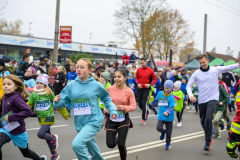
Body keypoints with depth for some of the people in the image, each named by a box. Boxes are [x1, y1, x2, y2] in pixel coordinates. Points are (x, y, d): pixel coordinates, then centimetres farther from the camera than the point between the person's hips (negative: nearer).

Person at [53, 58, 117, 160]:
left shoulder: (96, 85, -7)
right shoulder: (71, 85, 0)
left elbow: (106, 99, 8)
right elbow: (64, 101, 2)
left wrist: (113, 111, -5)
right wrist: (57, 102, -20)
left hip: (93, 121, -5)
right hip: (79, 123, 5)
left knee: (77, 144, -26)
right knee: (91, 148, 22)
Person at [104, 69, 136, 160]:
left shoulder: (129, 92, -8)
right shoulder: (110, 89, -3)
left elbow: (133, 106, -8)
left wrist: (124, 107, -26)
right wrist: (106, 109, -7)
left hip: (123, 119, -2)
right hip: (111, 118, 2)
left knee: (121, 145, -7)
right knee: (110, 145, -2)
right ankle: (116, 140, 35)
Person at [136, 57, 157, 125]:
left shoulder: (150, 70, -6)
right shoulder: (138, 70, 4)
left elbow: (155, 79, 2)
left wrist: (150, 84, -13)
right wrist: (138, 83, -3)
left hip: (146, 89, -4)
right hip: (140, 89, 4)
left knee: (144, 103, -8)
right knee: (140, 104, 8)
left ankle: (143, 119, 2)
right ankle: (146, 112, 38)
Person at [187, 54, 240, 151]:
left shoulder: (216, 70, 0)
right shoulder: (196, 74, -1)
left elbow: (228, 68, 5)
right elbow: (189, 85, 1)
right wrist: (191, 95, -17)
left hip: (213, 99, -3)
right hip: (201, 101, 3)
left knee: (208, 118, -22)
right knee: (203, 121, 10)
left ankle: (207, 143, -16)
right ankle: (209, 140, 32)